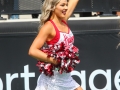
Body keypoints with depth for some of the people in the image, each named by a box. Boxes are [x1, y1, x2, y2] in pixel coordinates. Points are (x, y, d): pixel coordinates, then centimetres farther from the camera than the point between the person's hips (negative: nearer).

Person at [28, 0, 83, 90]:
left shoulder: (64, 21, 7)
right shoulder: (49, 27, -14)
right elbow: (32, 51, -23)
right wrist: (54, 60, -25)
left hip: (66, 76, 8)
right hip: (53, 77, -8)